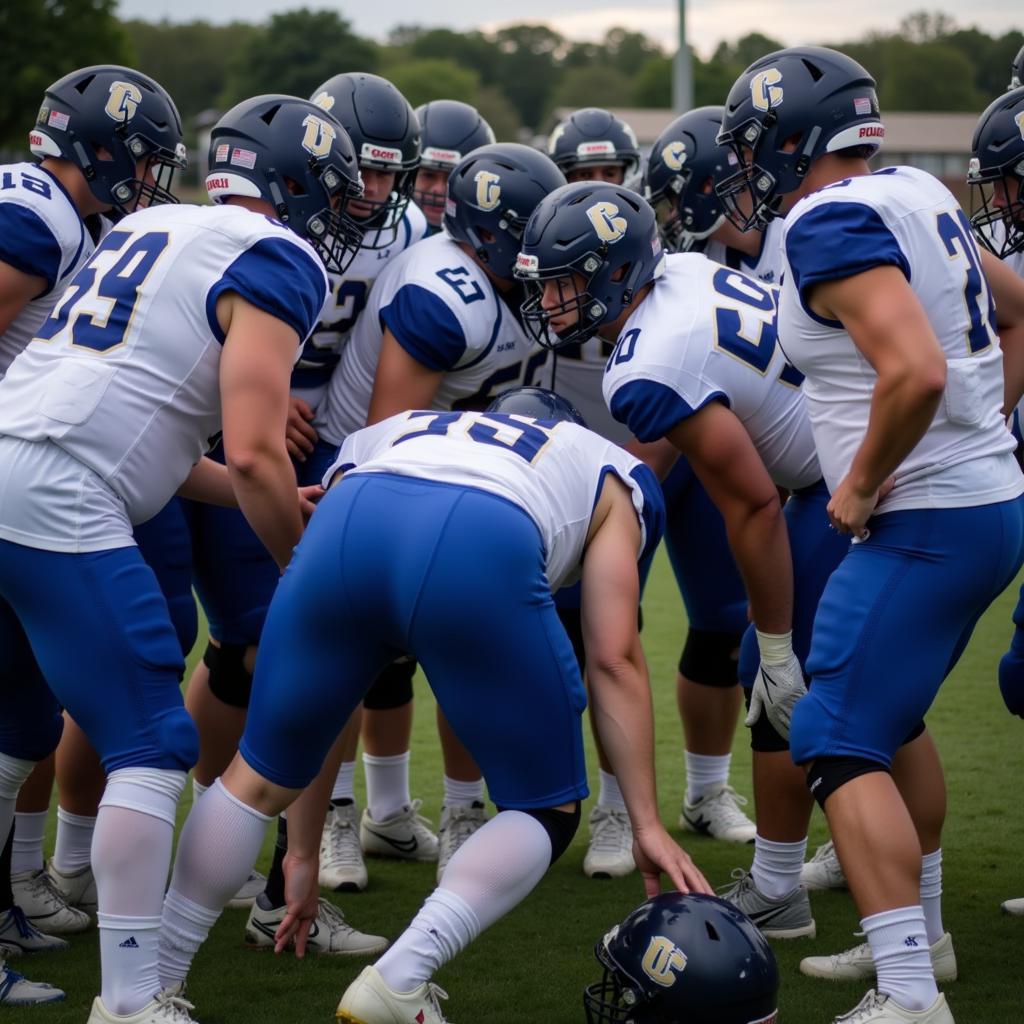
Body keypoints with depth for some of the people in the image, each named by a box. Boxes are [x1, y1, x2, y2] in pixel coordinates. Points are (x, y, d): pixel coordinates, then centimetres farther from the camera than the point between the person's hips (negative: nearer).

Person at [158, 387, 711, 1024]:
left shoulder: (383, 439, 44)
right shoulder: (610, 474, 38)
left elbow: (320, 685, 40)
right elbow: (615, 661, 21)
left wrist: (303, 852, 44)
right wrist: (648, 823, 22)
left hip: (347, 524, 3)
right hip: (480, 552, -3)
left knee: (261, 775, 25)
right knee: (547, 811, 17)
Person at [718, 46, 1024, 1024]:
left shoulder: (831, 224, -17)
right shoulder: (918, 192, 11)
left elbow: (915, 370, -29)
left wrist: (861, 485, -16)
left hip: (923, 523, -10)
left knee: (838, 744, -9)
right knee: (889, 718, 25)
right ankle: (913, 935, 36)